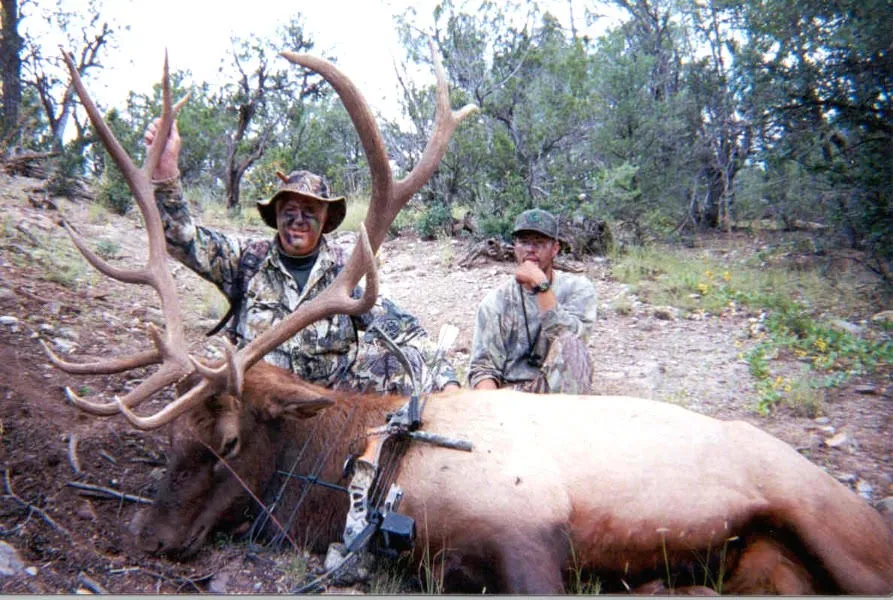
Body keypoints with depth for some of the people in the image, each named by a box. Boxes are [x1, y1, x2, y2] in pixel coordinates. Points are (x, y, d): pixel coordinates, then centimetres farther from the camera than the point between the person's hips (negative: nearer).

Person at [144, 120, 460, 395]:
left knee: (389, 343, -24)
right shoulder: (248, 259, 0)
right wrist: (165, 169, -24)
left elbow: (402, 328, -5)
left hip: (336, 397, -1)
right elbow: (184, 238, -10)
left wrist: (445, 378, -15)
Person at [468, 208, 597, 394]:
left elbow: (569, 342, -18)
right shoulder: (496, 301, 1)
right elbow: (483, 366, -3)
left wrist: (541, 285, -21)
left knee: (569, 344, -28)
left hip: (559, 388, 0)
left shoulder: (578, 288, 0)